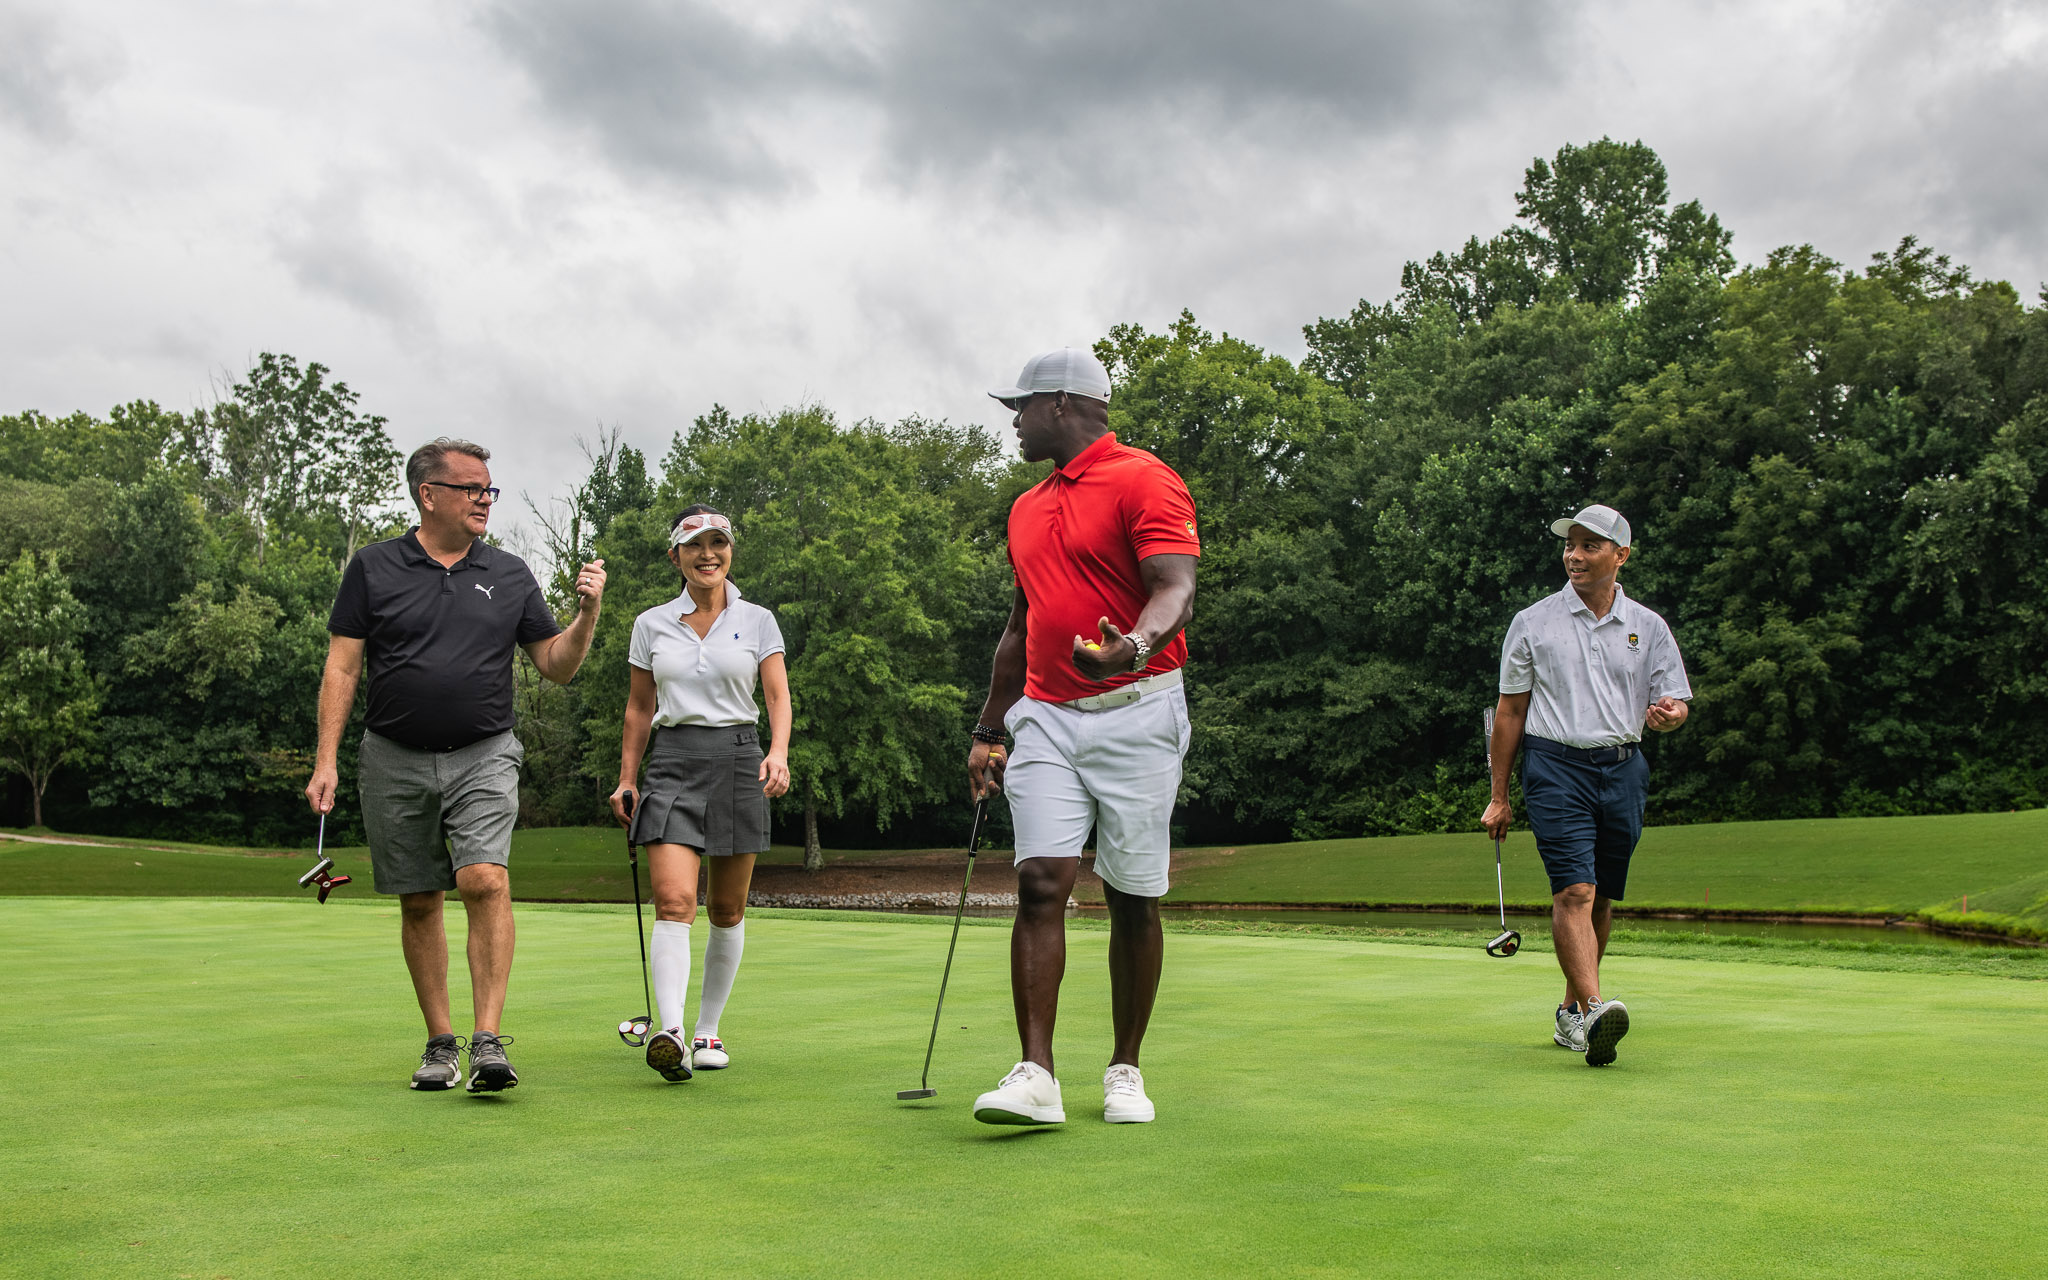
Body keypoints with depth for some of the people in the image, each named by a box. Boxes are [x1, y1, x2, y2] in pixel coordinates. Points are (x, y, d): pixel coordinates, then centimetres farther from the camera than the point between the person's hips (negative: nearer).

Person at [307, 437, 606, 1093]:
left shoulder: (510, 574, 7)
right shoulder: (374, 567, 3)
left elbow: (557, 666, 9)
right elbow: (341, 668, 2)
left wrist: (588, 611, -8)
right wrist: (326, 760, -5)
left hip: (483, 756, 0)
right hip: (396, 760, 1)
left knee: (485, 879, -20)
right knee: (419, 903, 7)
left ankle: (489, 1041, -20)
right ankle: (440, 1043, 19)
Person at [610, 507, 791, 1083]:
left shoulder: (757, 620, 6)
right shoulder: (651, 624, 9)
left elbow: (778, 694, -1)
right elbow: (639, 706, 16)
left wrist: (778, 753, -18)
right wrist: (626, 777, 11)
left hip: (737, 758, 0)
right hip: (672, 760, 0)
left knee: (727, 910, 5)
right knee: (673, 900, -17)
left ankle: (708, 1031, 18)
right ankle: (670, 1034, -25)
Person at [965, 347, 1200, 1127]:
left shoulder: (1144, 481, -5)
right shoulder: (1027, 509, 19)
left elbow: (1176, 589, -18)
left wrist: (1135, 645, -39)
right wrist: (990, 729, 22)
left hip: (1135, 713, -5)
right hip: (1045, 716, 6)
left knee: (1134, 900, 1)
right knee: (1040, 885, -9)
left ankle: (1125, 1072, 15)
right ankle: (1036, 1077, -13)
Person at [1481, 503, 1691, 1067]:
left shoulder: (1648, 627, 9)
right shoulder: (1532, 623, 3)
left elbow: (1676, 703, 10)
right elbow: (1510, 711, 6)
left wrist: (1667, 713, -17)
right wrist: (1499, 796, 4)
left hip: (1623, 769, 3)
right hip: (1556, 766, -3)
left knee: (1602, 898, 8)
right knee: (1574, 890, -18)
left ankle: (1571, 1012, 22)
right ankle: (1594, 1010, -28)